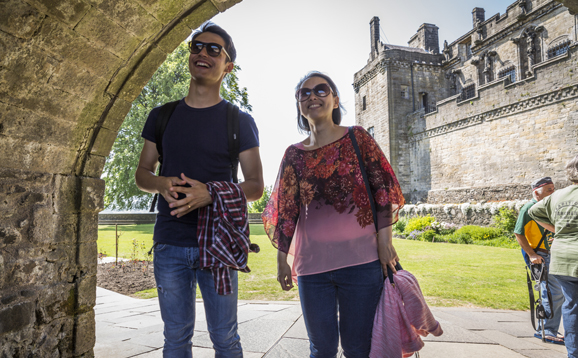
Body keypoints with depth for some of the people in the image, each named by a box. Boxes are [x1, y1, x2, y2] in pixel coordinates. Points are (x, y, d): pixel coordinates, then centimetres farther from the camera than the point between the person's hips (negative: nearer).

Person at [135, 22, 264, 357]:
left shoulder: (239, 121, 1)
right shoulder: (162, 116, 10)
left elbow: (255, 186, -1)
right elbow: (142, 173, 14)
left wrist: (211, 193, -20)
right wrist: (163, 184, -10)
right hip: (170, 243, 3)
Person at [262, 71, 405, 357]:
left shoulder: (356, 137, 3)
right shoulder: (294, 154, 8)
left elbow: (382, 187, -1)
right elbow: (285, 210, 8)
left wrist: (385, 240, -7)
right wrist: (282, 259, 8)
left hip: (360, 261, -2)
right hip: (312, 265, 2)